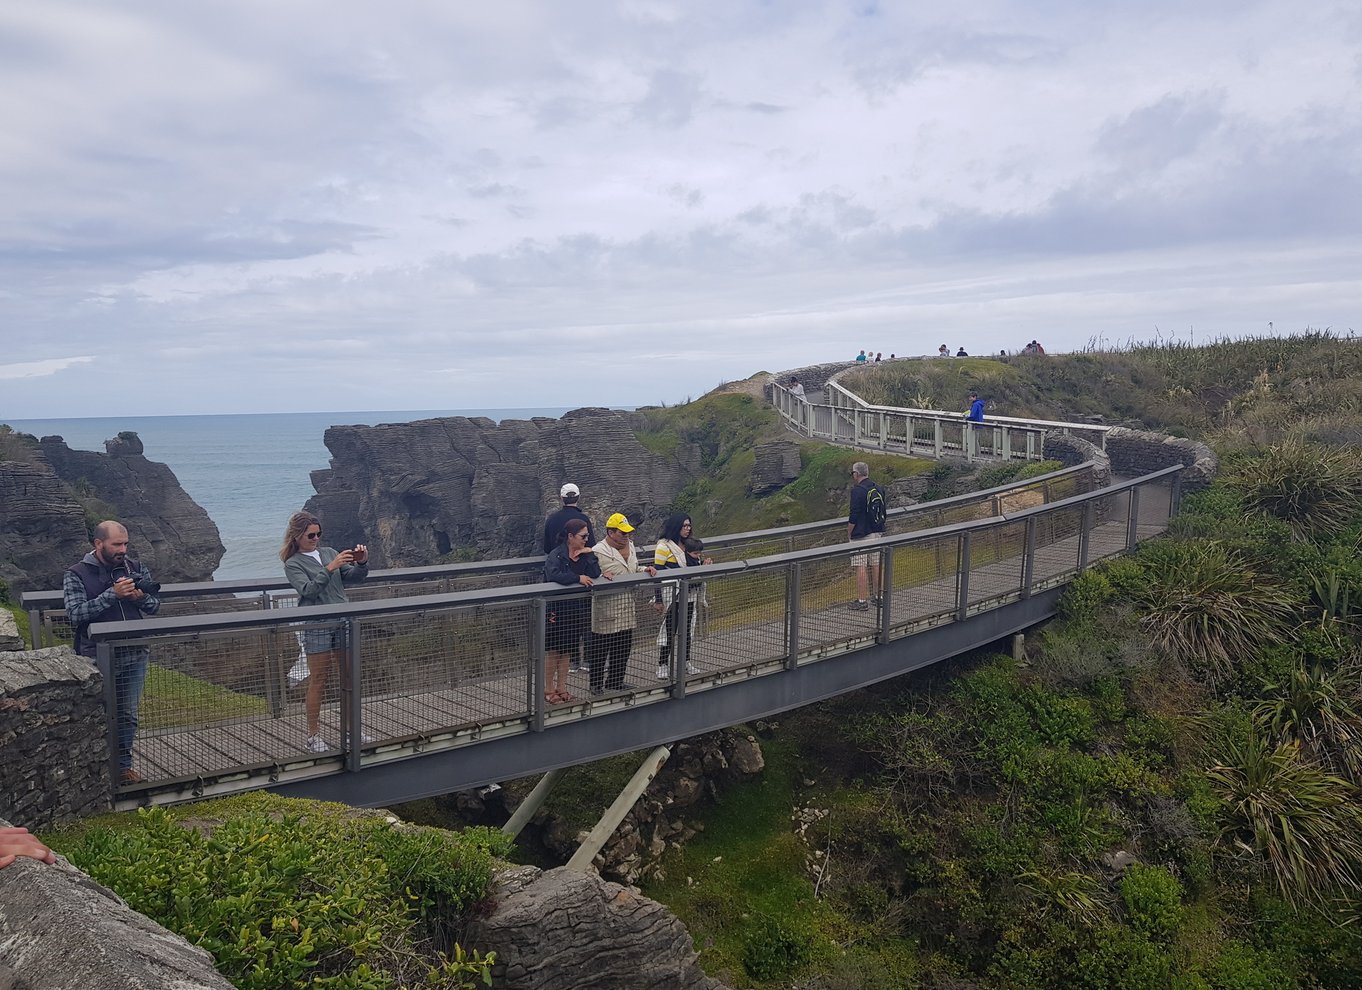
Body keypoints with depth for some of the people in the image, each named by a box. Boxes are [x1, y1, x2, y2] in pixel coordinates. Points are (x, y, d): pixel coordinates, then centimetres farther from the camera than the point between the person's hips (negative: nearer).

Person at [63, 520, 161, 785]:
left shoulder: (136, 569, 4)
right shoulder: (76, 575, -5)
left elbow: (155, 606, 7)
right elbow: (75, 614, -17)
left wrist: (140, 597, -15)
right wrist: (113, 594, -23)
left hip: (135, 656, 4)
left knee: (128, 716, 12)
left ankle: (123, 766, 25)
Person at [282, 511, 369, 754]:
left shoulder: (329, 552, 11)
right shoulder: (293, 564, -2)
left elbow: (353, 577, 8)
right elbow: (308, 590, -17)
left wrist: (362, 563, -11)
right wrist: (330, 568, -25)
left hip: (343, 623, 5)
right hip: (317, 628, -5)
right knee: (319, 680, 1)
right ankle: (313, 735, 13)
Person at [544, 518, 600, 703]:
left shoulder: (585, 554, 5)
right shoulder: (556, 555, -14)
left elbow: (595, 575, -8)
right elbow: (554, 575, -34)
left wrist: (589, 554, -14)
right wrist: (578, 578, -28)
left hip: (576, 609, 6)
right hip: (557, 609, -6)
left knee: (566, 651, 15)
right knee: (553, 651, 5)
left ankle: (562, 689, 25)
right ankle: (548, 690, 18)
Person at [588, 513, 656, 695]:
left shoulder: (630, 545, 12)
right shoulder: (599, 551, -13)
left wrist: (645, 570, 5)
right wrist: (602, 576, -32)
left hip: (627, 610, 8)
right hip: (606, 611, -8)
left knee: (623, 648, 17)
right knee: (600, 649, 2)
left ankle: (615, 681, 32)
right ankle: (596, 685, 15)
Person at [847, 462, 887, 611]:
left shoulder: (858, 490, -14)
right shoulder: (879, 489, 10)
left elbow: (854, 516, -16)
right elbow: (883, 513, 16)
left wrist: (849, 534, -7)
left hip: (861, 535, -8)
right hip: (877, 533, 8)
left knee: (861, 568, -5)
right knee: (876, 565, 14)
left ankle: (861, 601, -4)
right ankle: (878, 597, 20)